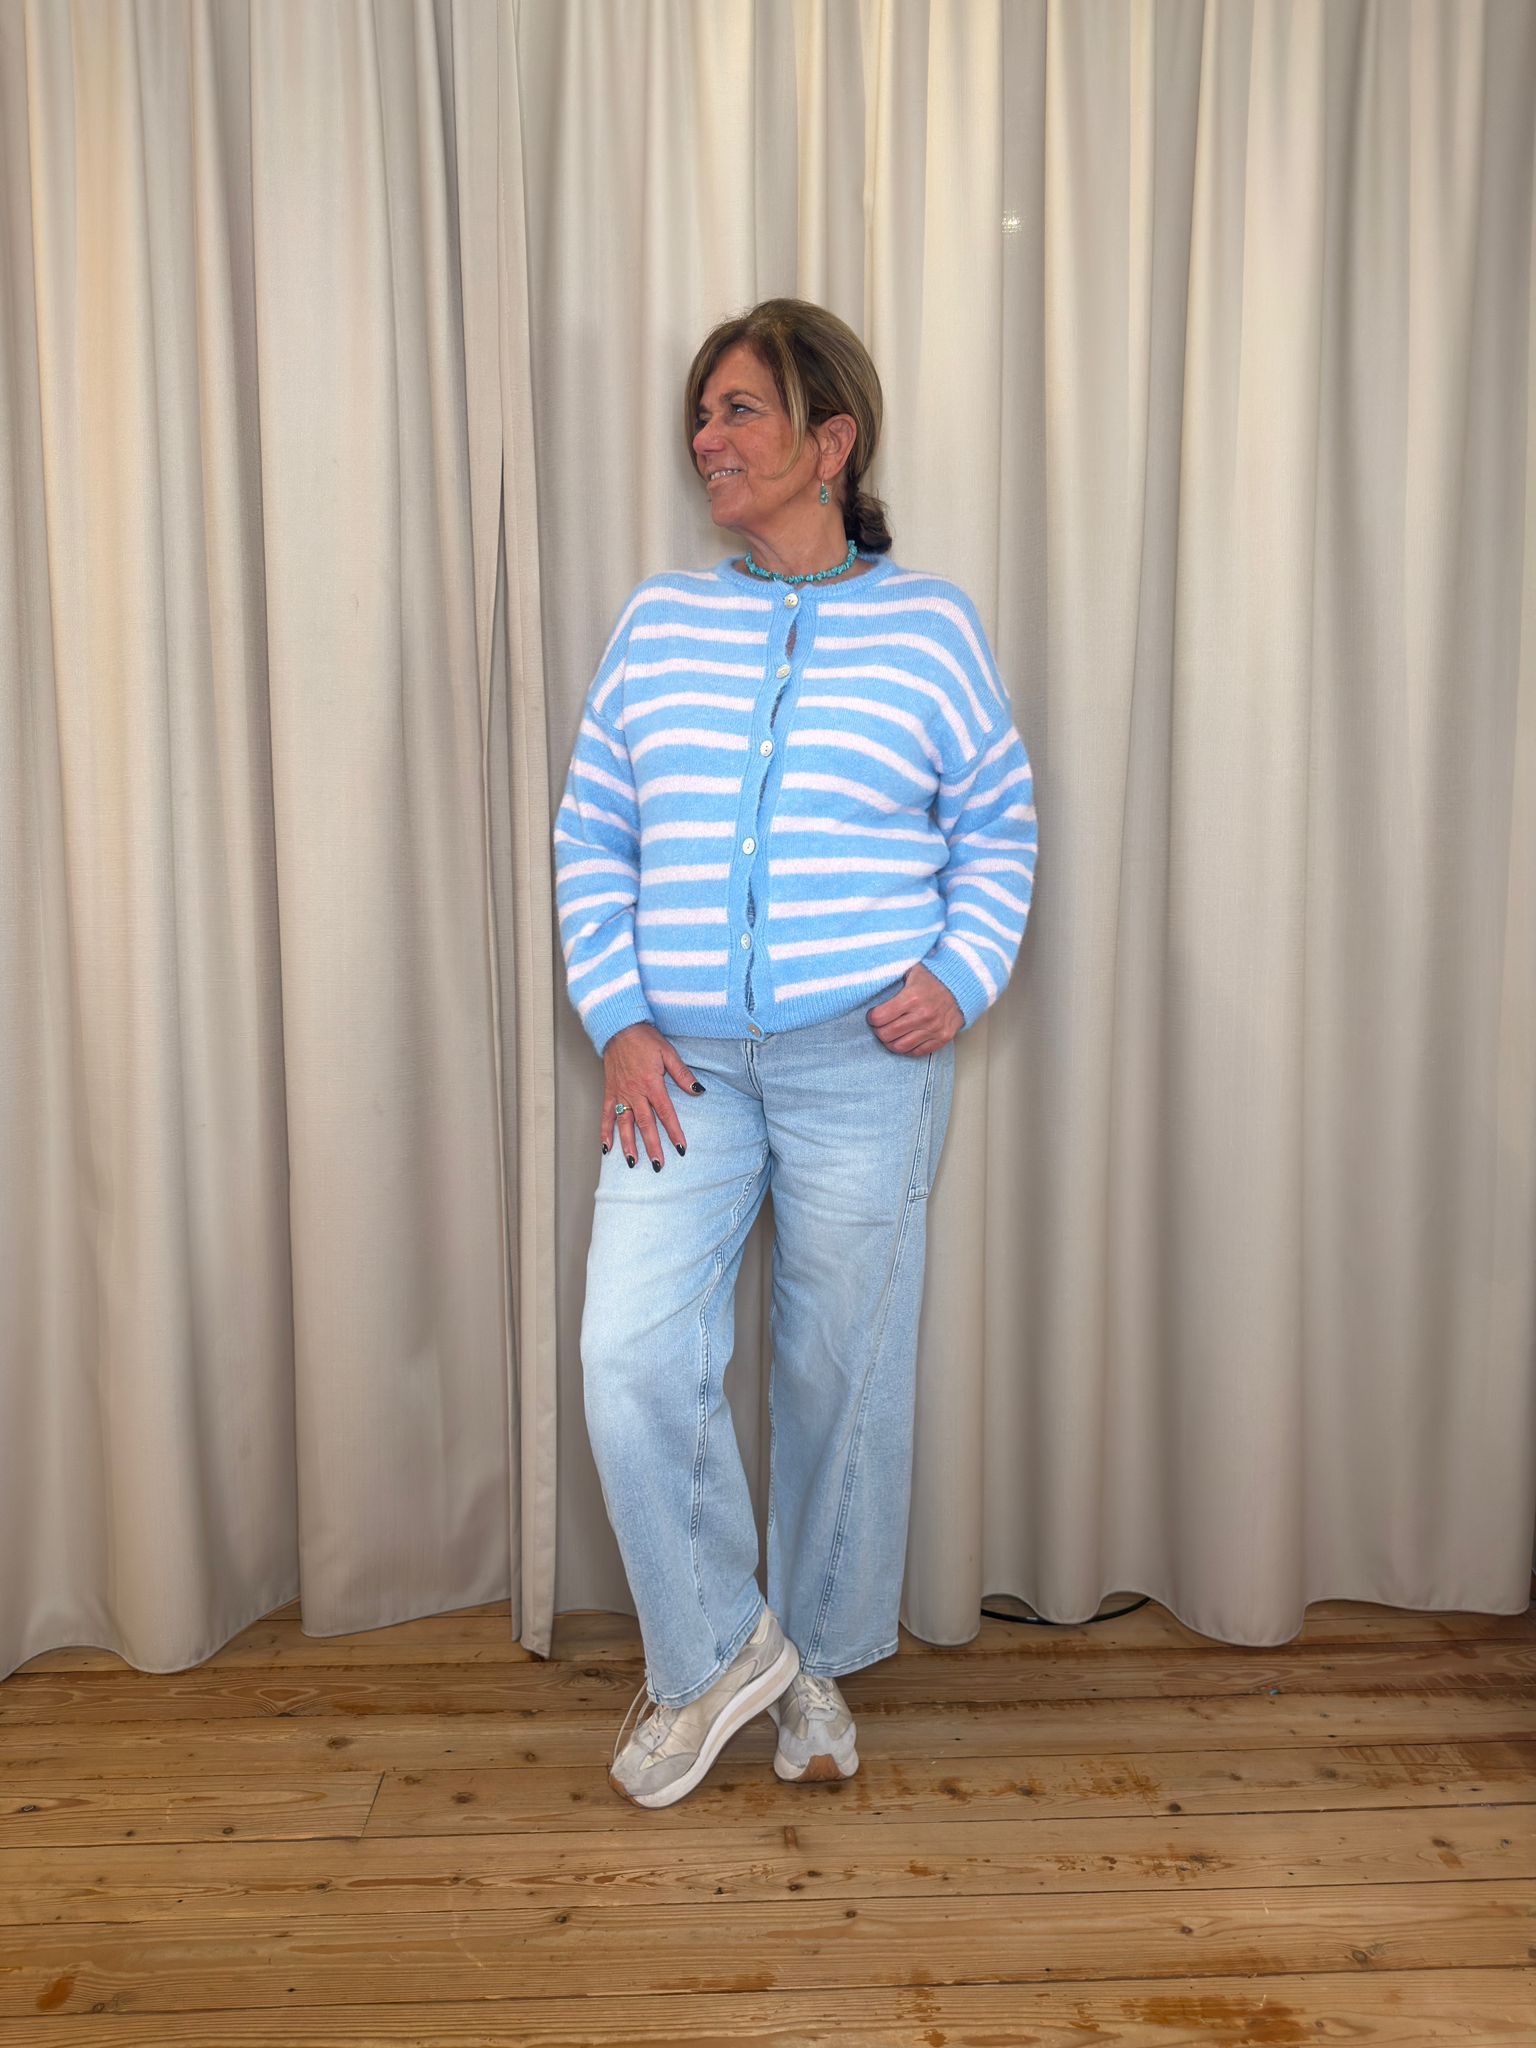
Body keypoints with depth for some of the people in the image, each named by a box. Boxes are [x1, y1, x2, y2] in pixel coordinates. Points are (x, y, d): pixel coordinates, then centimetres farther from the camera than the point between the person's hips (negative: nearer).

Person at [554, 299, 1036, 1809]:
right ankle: (716, 1649, 18)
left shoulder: (929, 626, 4)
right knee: (632, 1358, -7)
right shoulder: (657, 622, 9)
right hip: (681, 1061, 2)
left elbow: (998, 827, 10)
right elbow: (590, 838, 9)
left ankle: (815, 1662, 31)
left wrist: (962, 974, -6)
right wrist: (616, 1019, -1)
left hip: (863, 1062, -1)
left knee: (843, 1371, 7)